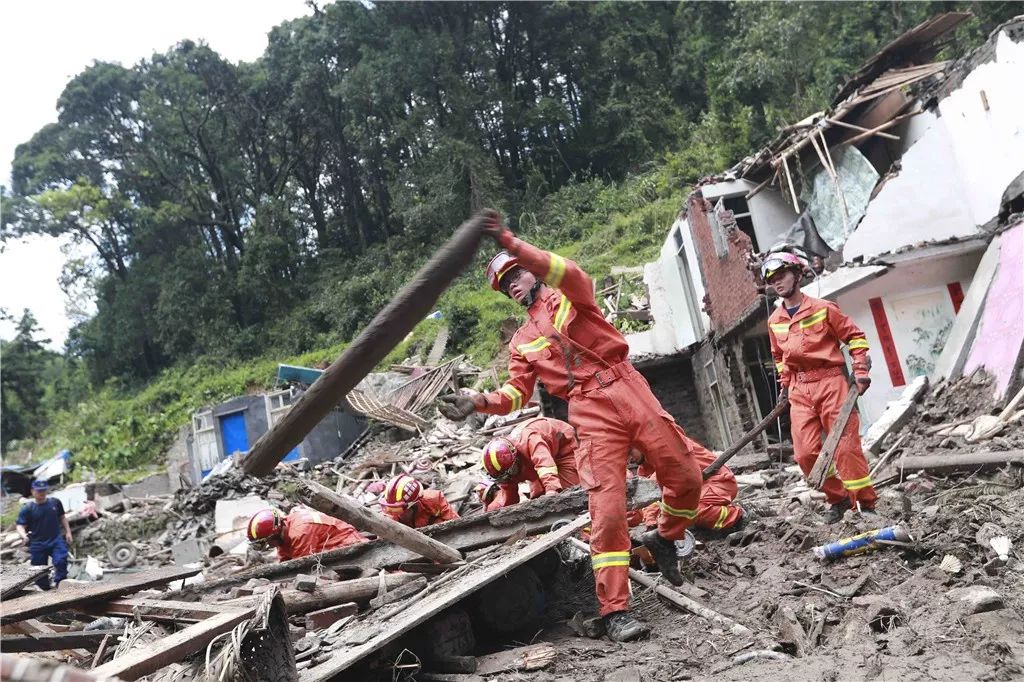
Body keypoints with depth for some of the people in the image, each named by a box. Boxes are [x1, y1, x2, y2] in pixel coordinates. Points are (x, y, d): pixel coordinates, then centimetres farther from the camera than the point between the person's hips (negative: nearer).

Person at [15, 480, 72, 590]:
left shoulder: (55, 502, 4)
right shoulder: (27, 509, -3)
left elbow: (62, 518, 15)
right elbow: (19, 525, -6)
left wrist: (68, 532, 10)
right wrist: (24, 535, -27)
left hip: (56, 540, 0)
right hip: (37, 544, 0)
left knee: (61, 562, -21)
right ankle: (45, 589, 23)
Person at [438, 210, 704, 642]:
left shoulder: (570, 296, 11)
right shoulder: (522, 342, 21)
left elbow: (570, 274, -15)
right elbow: (516, 393, 14)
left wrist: (512, 245, -25)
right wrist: (478, 401, -6)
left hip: (628, 389, 0)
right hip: (589, 412, 1)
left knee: (686, 477, 0)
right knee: (607, 508, -11)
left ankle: (664, 539, 30)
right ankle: (615, 611, -6)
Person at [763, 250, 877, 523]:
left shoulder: (823, 308, -2)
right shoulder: (774, 321, 13)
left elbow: (855, 337, 3)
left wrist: (861, 371, -5)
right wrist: (784, 385, 19)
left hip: (830, 381, -5)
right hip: (799, 390, 5)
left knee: (845, 447, -8)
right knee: (805, 453, -1)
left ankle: (867, 504, 7)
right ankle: (838, 498, 18)